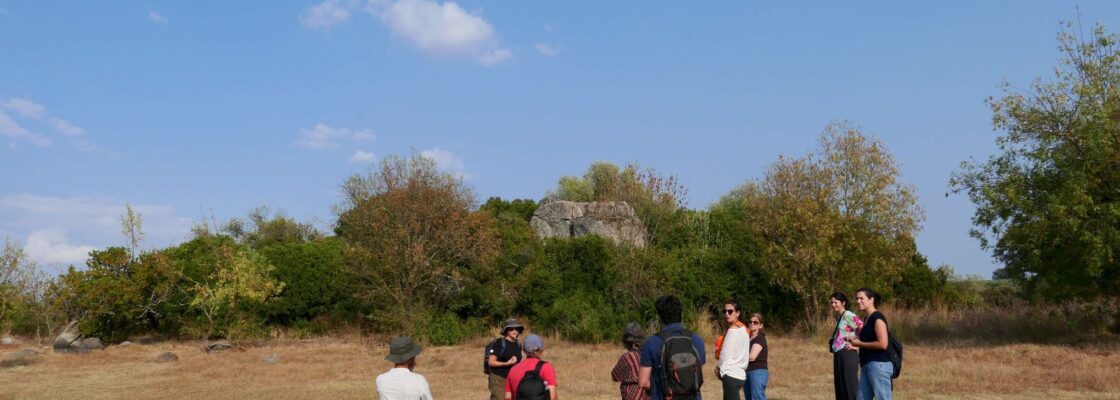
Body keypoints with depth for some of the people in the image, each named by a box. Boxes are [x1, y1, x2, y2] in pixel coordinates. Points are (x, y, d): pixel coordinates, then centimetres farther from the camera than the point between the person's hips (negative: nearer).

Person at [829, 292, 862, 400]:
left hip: (847, 355, -9)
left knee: (850, 385, -7)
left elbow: (863, 329, -20)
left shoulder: (848, 315, -10)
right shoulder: (839, 317, 17)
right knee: (840, 386, 11)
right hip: (839, 355, 9)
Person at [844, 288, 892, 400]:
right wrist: (856, 344, 10)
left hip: (879, 365, -10)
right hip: (867, 366, 10)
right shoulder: (867, 319, 17)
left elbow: (882, 344, -20)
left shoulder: (877, 318, -12)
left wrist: (860, 343, -12)